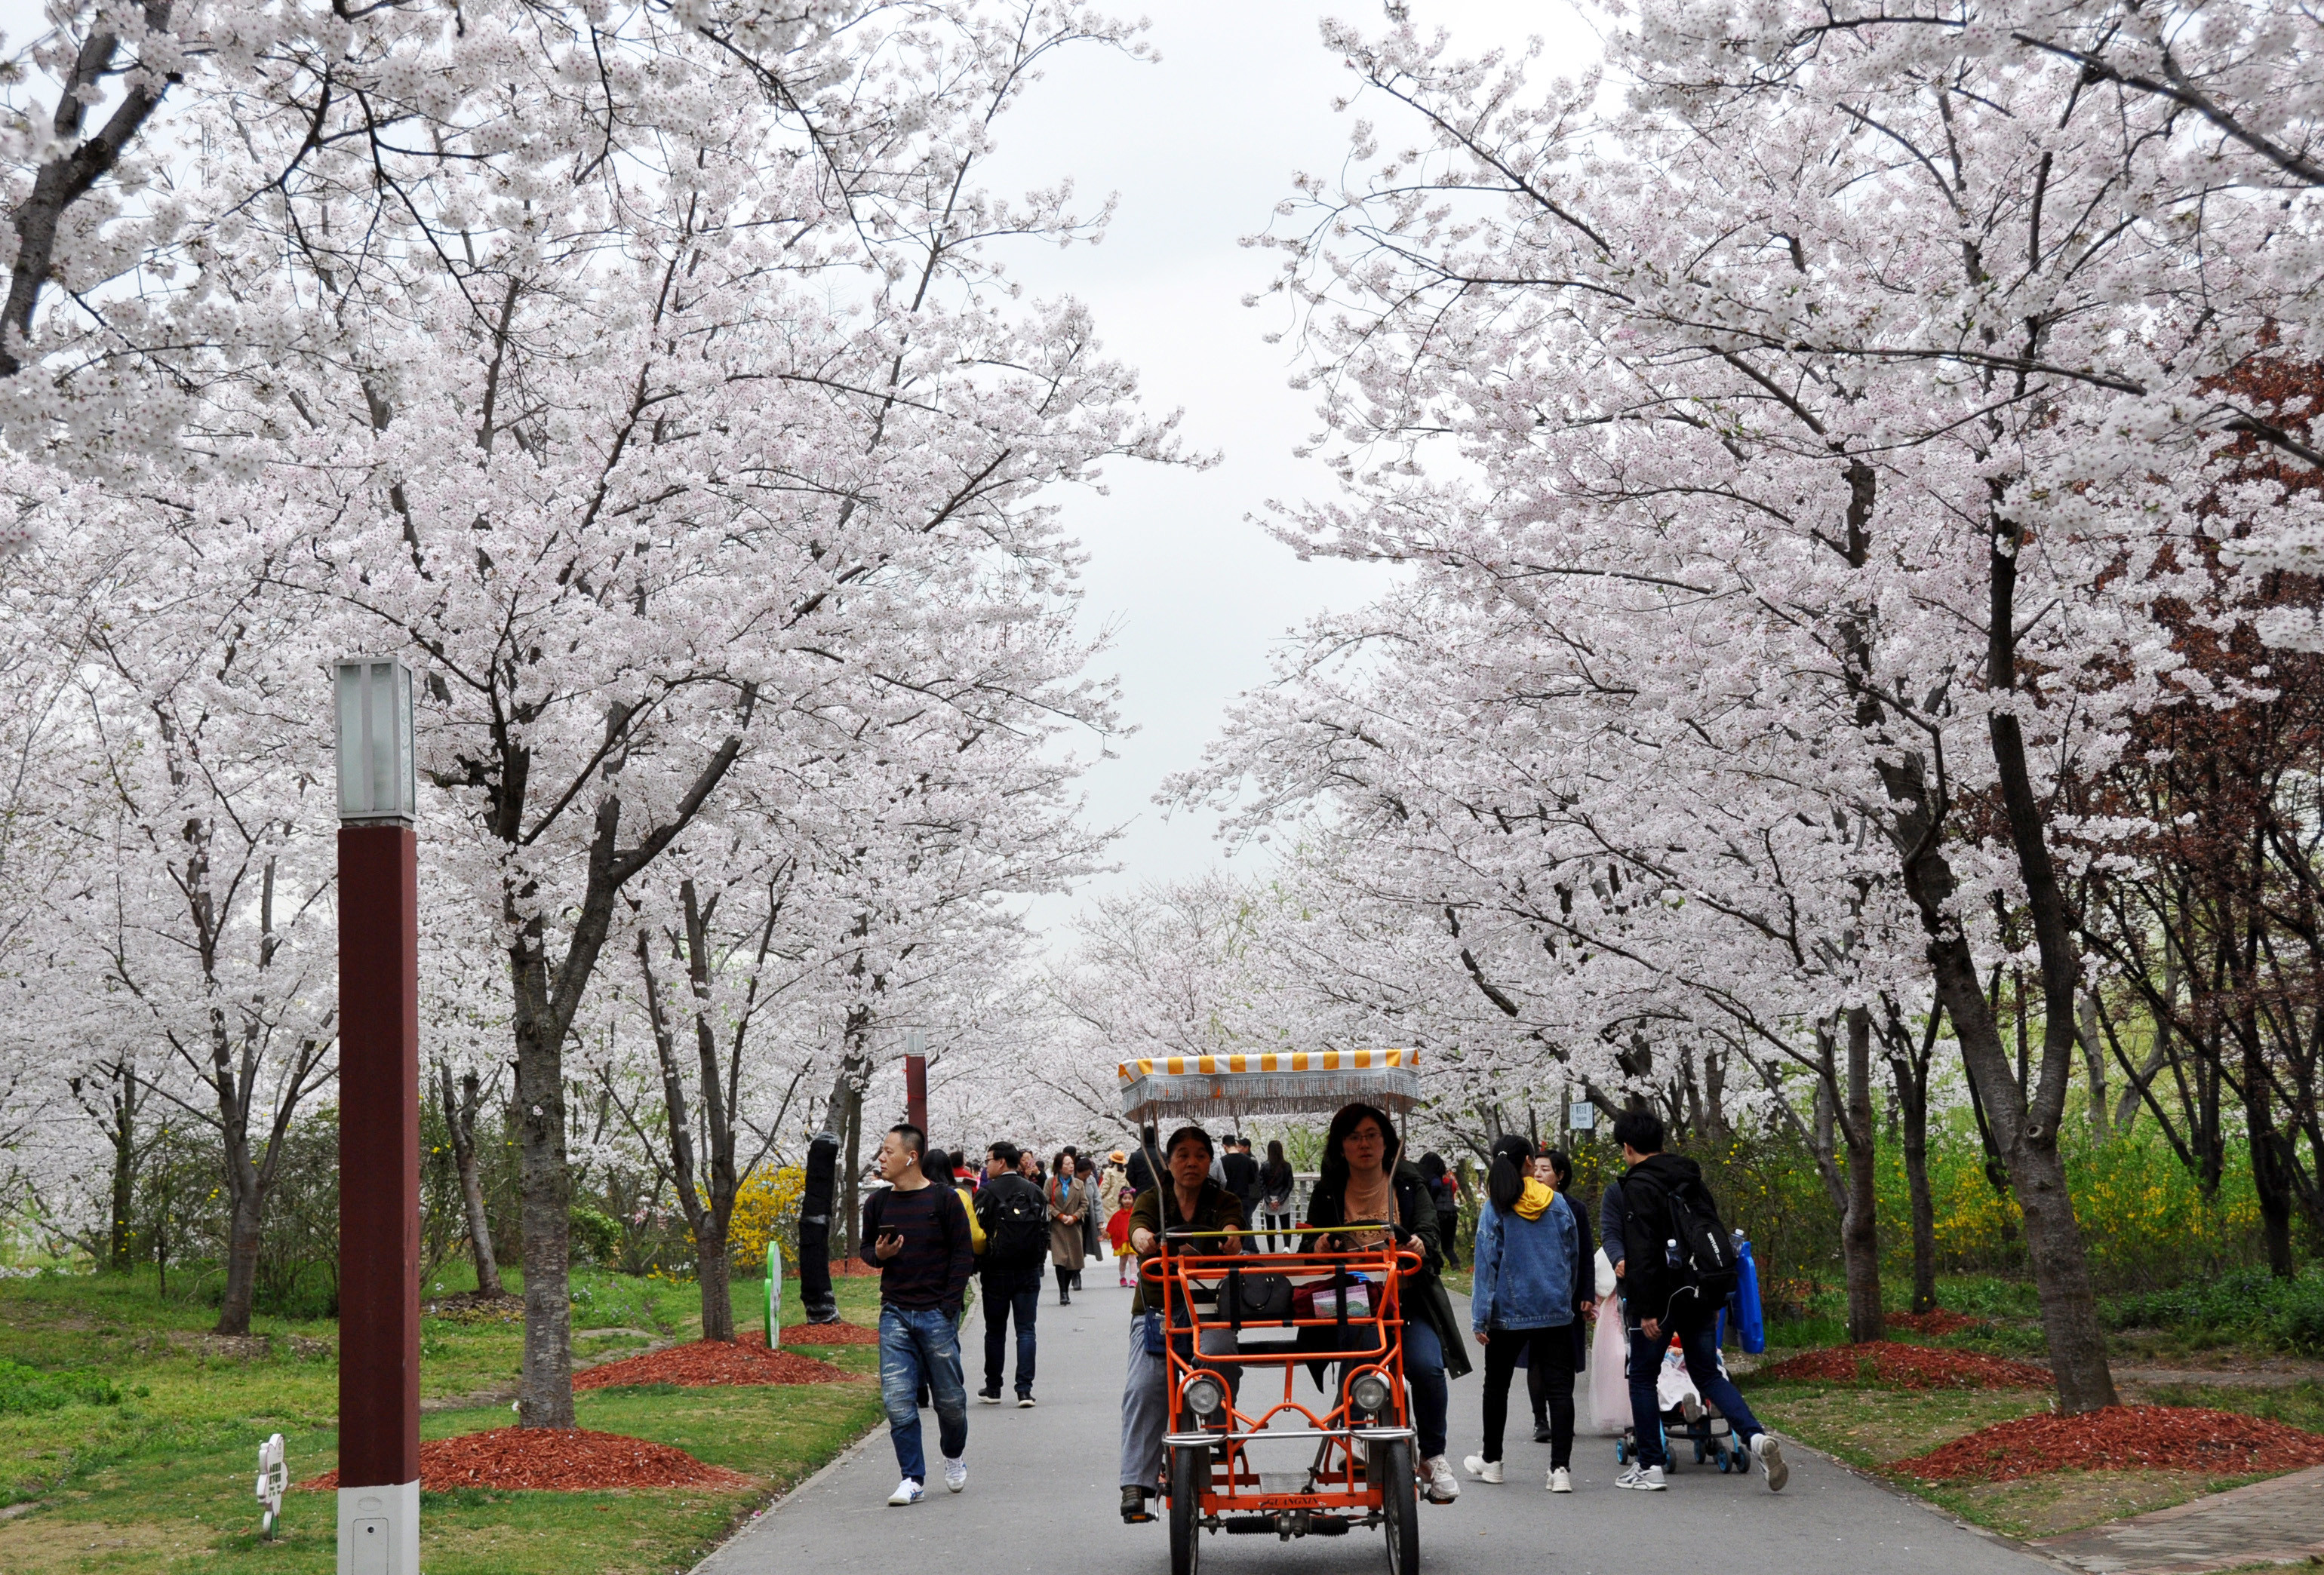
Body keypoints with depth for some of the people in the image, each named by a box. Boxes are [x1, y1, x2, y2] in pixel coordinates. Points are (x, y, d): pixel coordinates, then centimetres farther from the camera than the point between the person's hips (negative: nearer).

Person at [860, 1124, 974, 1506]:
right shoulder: (877, 1203, 7)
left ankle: (954, 1455, 34)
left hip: (937, 1314, -3)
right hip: (894, 1314, 3)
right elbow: (866, 1248, 19)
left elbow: (963, 1255, -2)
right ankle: (913, 1479, 0)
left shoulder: (944, 1199, -5)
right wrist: (878, 1254, -6)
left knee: (949, 1397, 6)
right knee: (897, 1398, -6)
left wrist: (948, 1306, -9)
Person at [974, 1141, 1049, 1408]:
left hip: (997, 1271, -3)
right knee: (1026, 1330, 3)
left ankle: (993, 1388, 17)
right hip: (1029, 1271, 3)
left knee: (995, 1331, 10)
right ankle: (1025, 1389, -5)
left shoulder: (988, 1193, -9)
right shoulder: (1035, 1192, 4)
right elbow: (1046, 1233, 6)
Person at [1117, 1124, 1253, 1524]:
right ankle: (1135, 1486, -23)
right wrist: (1144, 1239, -37)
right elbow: (1137, 1225, -11)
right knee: (1144, 1387, -19)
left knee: (1219, 1354, -33)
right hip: (1156, 1311, 0)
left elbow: (1232, 1224, -12)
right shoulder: (1153, 1199, 10)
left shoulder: (1223, 1202, 11)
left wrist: (1231, 1237, -38)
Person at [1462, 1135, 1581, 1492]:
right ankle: (1561, 1469, -9)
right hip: (1556, 1312, 1)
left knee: (1497, 1386, 16)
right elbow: (1573, 1257, 9)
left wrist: (1480, 1318, -6)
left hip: (1508, 1312, -1)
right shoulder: (1558, 1204, 1)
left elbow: (1487, 1264, -7)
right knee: (1559, 1388, 0)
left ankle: (1491, 1460, 28)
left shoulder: (1494, 1209, -7)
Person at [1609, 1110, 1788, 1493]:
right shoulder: (1693, 1181, 13)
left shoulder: (1639, 1186, -12)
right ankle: (1756, 1437, -11)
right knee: (1709, 1373, 10)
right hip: (1699, 1295, 7)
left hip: (1660, 1298, -7)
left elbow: (1643, 1253, -19)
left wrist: (1646, 1310, -18)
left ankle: (1649, 1468, 9)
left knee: (1642, 1378, 7)